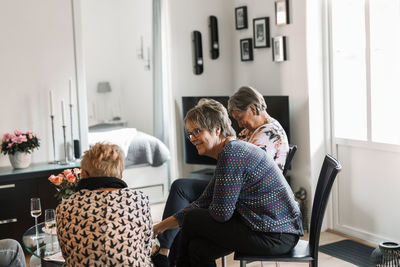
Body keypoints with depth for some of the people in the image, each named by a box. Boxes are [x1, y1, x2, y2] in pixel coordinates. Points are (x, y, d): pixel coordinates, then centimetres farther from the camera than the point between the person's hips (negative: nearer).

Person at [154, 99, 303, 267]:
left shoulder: (231, 154, -18)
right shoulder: (234, 150, 14)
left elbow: (221, 213, -19)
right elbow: (204, 203, 17)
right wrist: (163, 226, 16)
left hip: (276, 237, -9)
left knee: (193, 220, -2)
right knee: (198, 247, 5)